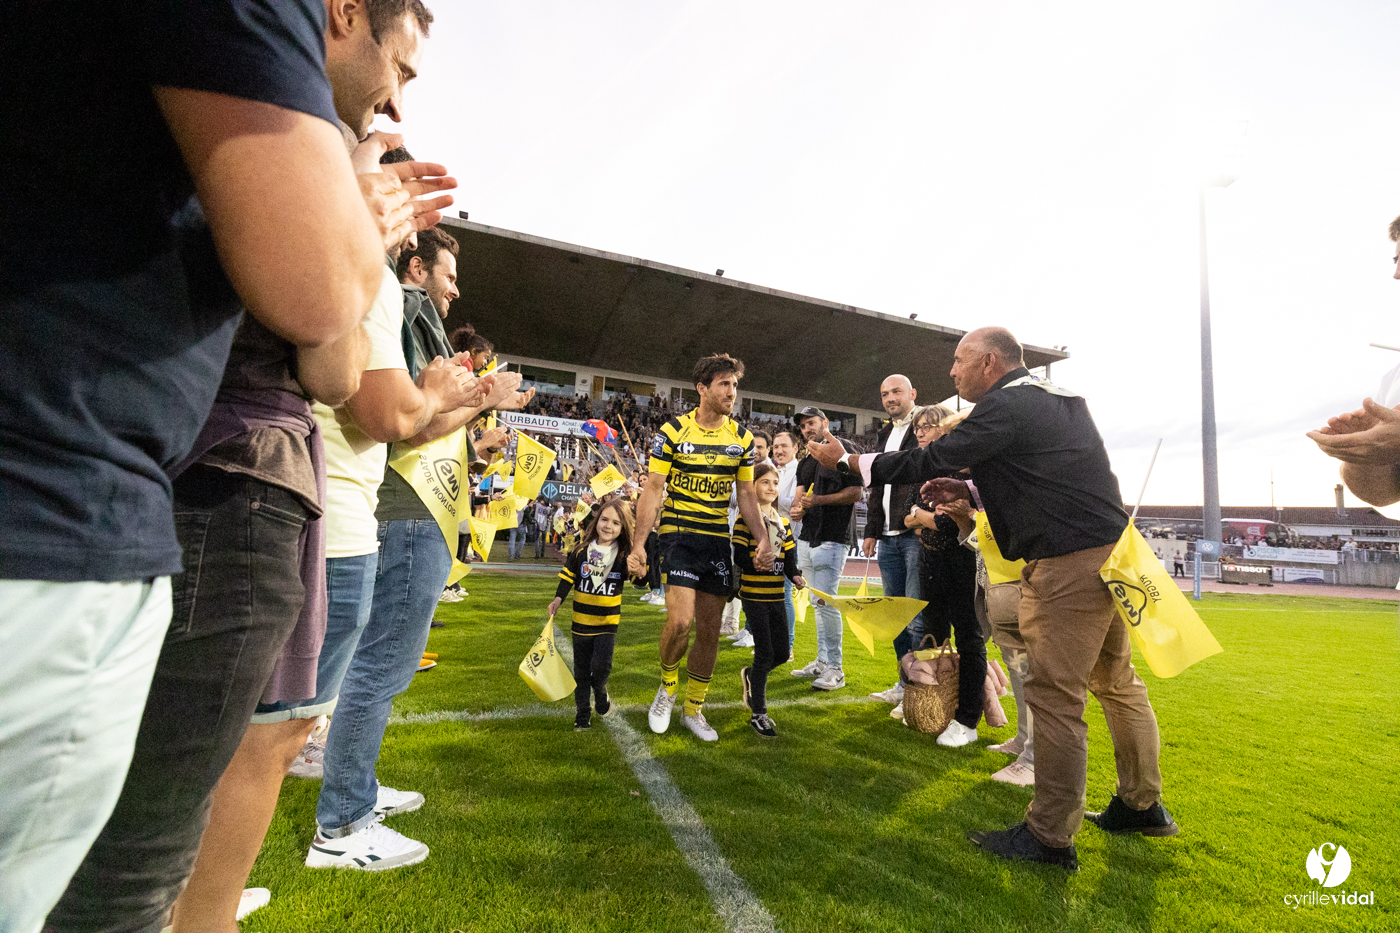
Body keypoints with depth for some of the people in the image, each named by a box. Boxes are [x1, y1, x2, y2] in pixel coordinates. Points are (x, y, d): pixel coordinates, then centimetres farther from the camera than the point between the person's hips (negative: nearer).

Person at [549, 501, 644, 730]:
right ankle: (583, 713, 29)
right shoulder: (581, 551, -3)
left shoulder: (624, 556, -7)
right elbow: (568, 576, 4)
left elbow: (640, 580, -10)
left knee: (601, 666, -13)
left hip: (607, 623, -2)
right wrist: (558, 599, -7)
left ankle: (600, 691, 21)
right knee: (581, 671, 11)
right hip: (581, 622, 2)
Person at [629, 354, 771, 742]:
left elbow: (746, 495, 11)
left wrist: (763, 538, -2)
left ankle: (693, 710, 27)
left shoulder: (742, 437, 6)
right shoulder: (673, 431, -6)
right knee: (681, 620, -18)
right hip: (679, 532, -4)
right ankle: (667, 686, 14)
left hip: (719, 539, 4)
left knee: (710, 630, 8)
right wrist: (639, 543, -12)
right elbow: (653, 490, -5)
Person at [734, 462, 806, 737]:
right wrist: (768, 564, -25)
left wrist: (794, 575, -9)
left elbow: (789, 558, 9)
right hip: (754, 596, -6)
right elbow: (740, 557, -17)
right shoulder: (746, 520, -9)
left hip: (776, 596, 6)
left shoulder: (782, 523, 12)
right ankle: (758, 714, 12)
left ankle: (751, 677, 39)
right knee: (765, 654, -4)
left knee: (782, 653, 9)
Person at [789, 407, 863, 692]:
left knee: (826, 601, -10)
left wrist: (819, 500, -19)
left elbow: (855, 493, -11)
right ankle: (822, 661, 22)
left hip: (831, 538, -8)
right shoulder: (806, 460, 20)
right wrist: (796, 508, -2)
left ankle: (835, 669, -2)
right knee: (818, 603, 13)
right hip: (807, 537, 8)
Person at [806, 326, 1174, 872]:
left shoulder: (1007, 407, -14)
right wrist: (973, 493, 14)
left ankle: (1050, 836, 7)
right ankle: (1143, 805, 36)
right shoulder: (1062, 399, 16)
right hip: (1108, 548, 10)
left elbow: (930, 461, -16)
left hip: (1067, 561, -10)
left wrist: (847, 460, -7)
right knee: (1115, 678, 20)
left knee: (1054, 693, -3)